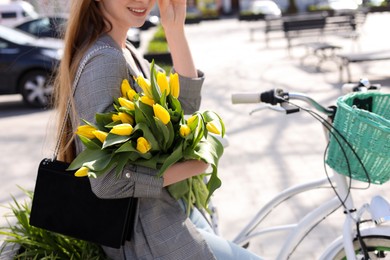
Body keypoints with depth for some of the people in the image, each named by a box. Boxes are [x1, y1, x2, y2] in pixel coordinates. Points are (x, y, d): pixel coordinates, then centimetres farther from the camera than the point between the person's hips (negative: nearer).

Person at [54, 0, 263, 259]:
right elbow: (107, 183, -27)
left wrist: (175, 29, -13)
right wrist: (193, 166, -18)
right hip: (146, 233, -9)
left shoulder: (128, 53, 6)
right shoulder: (103, 60, -23)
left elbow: (184, 108, -6)